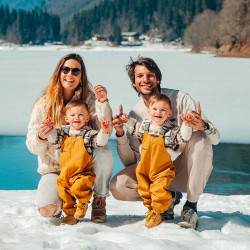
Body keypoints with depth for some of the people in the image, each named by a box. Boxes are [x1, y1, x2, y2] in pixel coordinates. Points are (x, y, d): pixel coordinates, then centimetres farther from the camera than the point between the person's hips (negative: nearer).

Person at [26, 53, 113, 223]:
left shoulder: (89, 99, -3)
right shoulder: (43, 104, -4)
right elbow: (33, 148, -5)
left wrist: (103, 102, -26)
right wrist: (40, 137, -29)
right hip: (55, 168, -1)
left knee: (104, 152, -33)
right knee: (47, 210, -26)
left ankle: (99, 202, -6)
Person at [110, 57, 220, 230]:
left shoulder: (179, 98, -9)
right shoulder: (135, 115, 0)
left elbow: (215, 138, -14)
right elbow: (130, 162, -2)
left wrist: (202, 126, -38)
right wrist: (120, 134, -17)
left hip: (185, 169, -2)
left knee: (200, 137, -31)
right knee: (118, 186, -22)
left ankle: (191, 206, -19)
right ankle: (168, 197, 2)